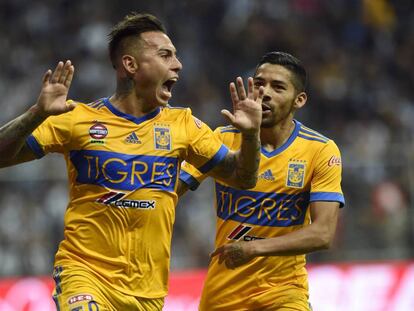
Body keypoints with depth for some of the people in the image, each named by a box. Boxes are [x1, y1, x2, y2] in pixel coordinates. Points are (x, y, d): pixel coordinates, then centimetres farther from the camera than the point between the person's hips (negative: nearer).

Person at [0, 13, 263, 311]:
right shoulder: (80, 119, -2)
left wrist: (250, 134, -11)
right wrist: (36, 115, -23)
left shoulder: (183, 124, 8)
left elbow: (242, 177, 9)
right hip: (85, 271, -4)